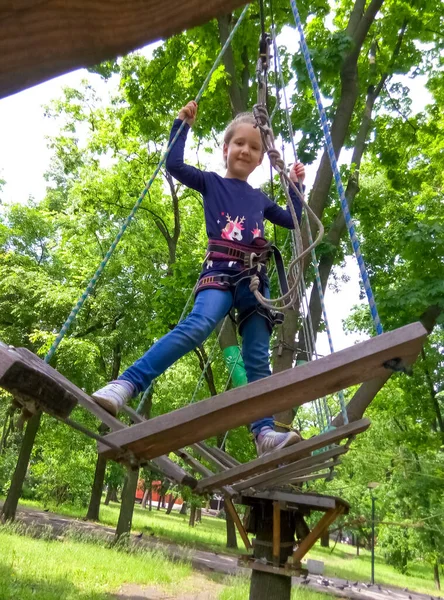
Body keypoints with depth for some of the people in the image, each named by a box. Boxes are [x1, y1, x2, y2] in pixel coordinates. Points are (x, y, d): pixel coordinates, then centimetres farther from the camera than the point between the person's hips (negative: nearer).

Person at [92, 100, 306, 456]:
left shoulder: (260, 198, 26)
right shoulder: (212, 183, 16)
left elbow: (294, 222, 34)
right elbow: (174, 165, 2)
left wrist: (297, 185, 29)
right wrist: (183, 124, 8)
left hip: (255, 278, 5)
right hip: (220, 270, -4)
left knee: (257, 357, -6)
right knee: (198, 325, -34)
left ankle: (265, 432, -9)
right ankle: (125, 385, -37)